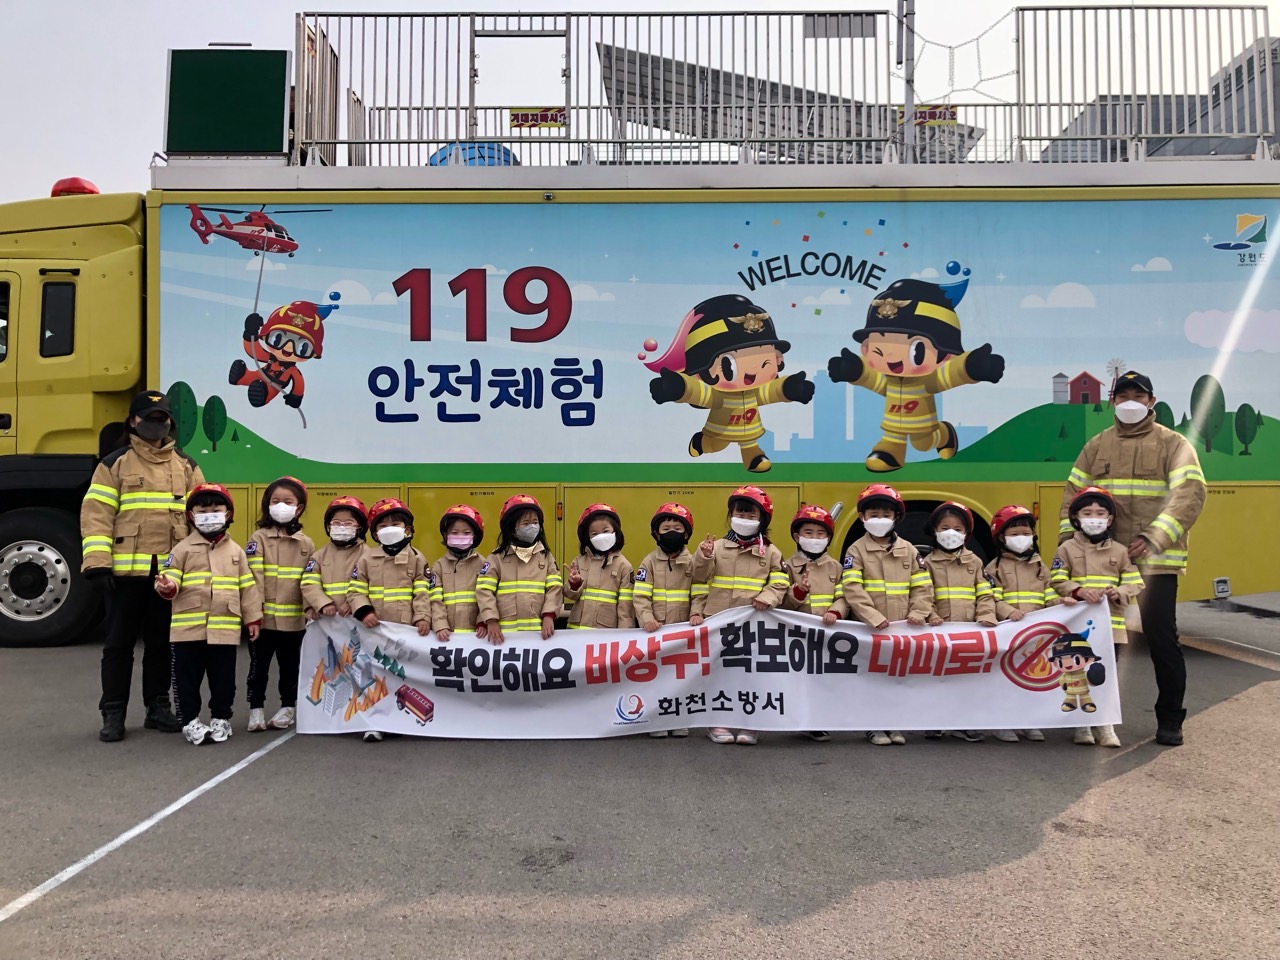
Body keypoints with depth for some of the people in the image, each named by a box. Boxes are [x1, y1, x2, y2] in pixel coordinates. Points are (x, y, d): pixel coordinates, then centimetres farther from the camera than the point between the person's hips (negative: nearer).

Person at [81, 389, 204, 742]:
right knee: (119, 642, 5)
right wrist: (97, 562, -12)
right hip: (126, 569, -2)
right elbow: (96, 514, -4)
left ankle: (158, 707, 22)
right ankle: (113, 713, 14)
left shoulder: (187, 467, 11)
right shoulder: (114, 464, 3)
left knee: (162, 641, 11)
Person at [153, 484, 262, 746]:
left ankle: (221, 718, 23)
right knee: (188, 678, 6)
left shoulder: (236, 551, 8)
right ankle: (190, 720, 18)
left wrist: (253, 618, 6)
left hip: (225, 629, 1)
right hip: (188, 628, -1)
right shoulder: (183, 549, 3)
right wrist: (166, 587, -29)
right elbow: (171, 577, -5)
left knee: (223, 678, 9)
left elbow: (248, 587, 9)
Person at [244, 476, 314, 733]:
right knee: (259, 666, 9)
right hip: (263, 618, -2)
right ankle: (256, 709, 21)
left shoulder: (306, 544, 5)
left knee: (290, 666, 14)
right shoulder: (259, 538, -3)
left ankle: (288, 708, 27)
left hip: (294, 619, 2)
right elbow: (253, 577, -9)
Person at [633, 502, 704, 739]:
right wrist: (647, 619, -19)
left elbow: (699, 594, -1)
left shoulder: (693, 562, 3)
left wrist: (696, 614, -19)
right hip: (655, 630, 0)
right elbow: (640, 596, -5)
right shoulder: (650, 561, 2)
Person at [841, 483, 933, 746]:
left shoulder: (908, 550, 9)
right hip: (870, 628, -3)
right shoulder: (857, 549, -2)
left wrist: (918, 613, -7)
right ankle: (874, 726, 12)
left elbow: (922, 586, 8)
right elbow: (852, 589, -12)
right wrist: (872, 617, -21)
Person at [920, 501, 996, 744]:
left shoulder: (974, 562, 12)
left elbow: (985, 594, 8)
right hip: (939, 631, -2)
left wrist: (986, 616, -8)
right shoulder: (929, 562, 6)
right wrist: (931, 616, -17)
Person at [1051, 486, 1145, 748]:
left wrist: (1119, 593, -15)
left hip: (1110, 625, 1)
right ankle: (1081, 725, 15)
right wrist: (1079, 591, -19)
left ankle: (1104, 725, 16)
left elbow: (1135, 584, 5)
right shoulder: (1067, 549, 2)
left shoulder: (1120, 551, 6)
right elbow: (1057, 582, -3)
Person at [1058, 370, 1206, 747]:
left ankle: (1169, 719, 14)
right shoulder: (1096, 446, 12)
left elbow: (1190, 494, -12)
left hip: (1156, 560, -3)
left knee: (1161, 637, -2)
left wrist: (1155, 537, -22)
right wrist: (1067, 539, 2)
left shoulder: (1173, 444, 0)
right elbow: (1073, 493, 14)